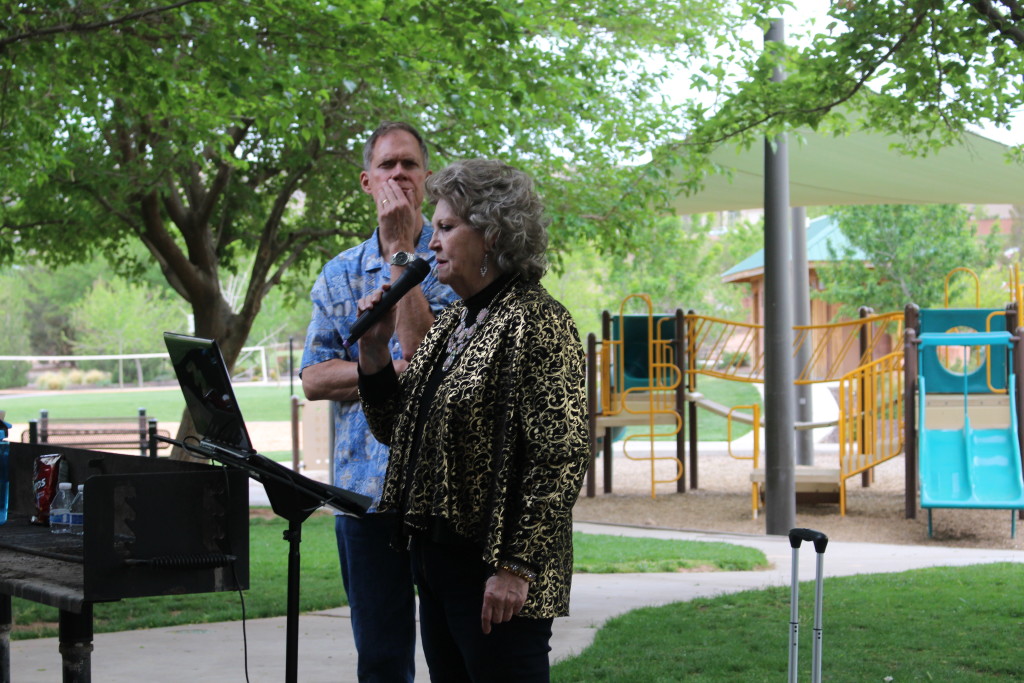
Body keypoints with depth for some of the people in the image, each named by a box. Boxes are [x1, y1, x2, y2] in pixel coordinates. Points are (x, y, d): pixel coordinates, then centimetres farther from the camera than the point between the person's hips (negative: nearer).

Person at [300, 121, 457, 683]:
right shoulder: (340, 274, 12)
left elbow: (424, 349, -14)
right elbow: (313, 379, 5)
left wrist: (400, 249, -11)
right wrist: (395, 371, -10)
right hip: (365, 486, 3)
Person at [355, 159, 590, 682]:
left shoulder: (536, 323, -12)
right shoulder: (451, 323, 15)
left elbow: (559, 460, -18)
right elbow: (395, 429, 19)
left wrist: (516, 566, -21)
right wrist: (373, 349, 5)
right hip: (435, 560, 9)